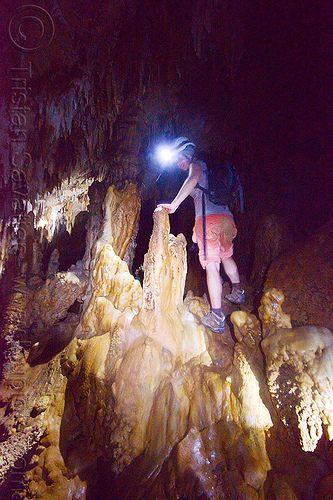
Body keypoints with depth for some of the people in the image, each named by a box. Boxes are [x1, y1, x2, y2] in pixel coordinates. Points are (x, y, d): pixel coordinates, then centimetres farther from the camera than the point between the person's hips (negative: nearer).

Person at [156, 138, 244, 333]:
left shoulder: (197, 164, 5)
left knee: (212, 266, -9)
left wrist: (173, 205, -22)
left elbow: (193, 179, -19)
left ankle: (217, 318, -11)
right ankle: (238, 292, 44)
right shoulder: (210, 169, 28)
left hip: (208, 219, -8)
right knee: (226, 256, 29)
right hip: (226, 216, 8)